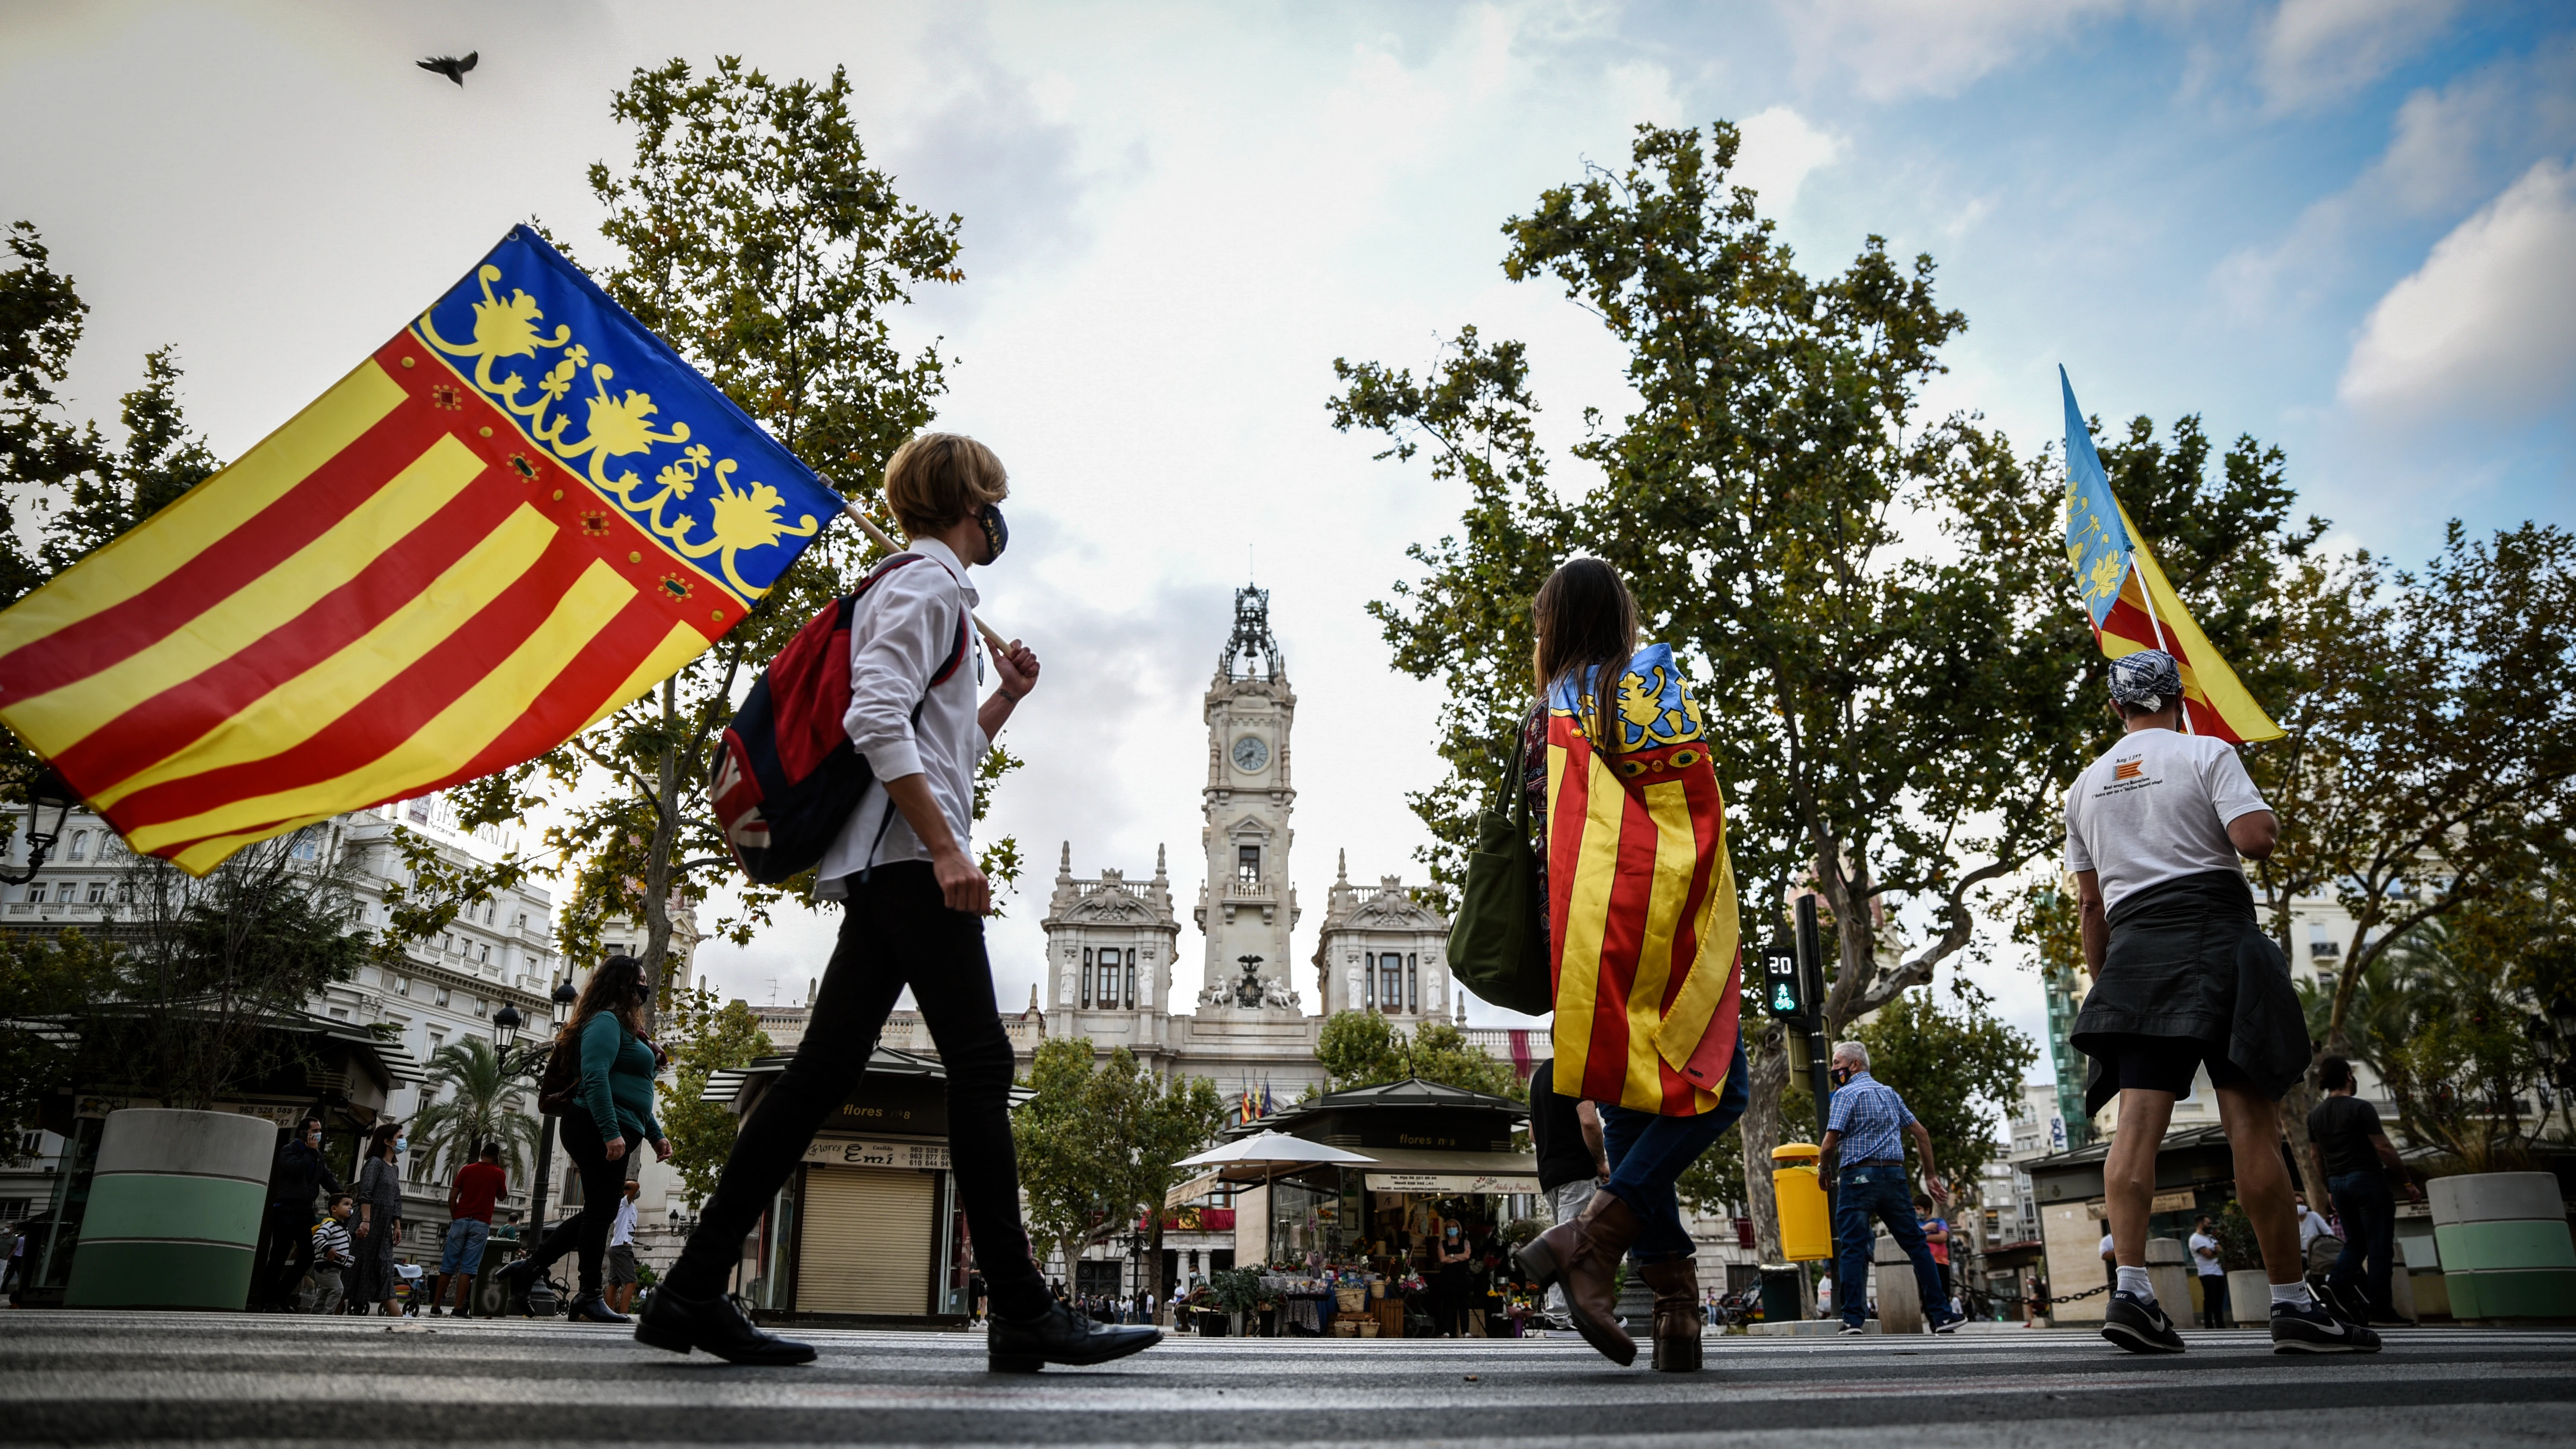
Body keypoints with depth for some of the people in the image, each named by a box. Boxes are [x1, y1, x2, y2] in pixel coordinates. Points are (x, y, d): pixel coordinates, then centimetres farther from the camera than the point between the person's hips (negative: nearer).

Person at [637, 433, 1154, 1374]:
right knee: (980, 1065, -10)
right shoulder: (927, 579, -3)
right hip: (906, 856, -10)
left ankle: (694, 1293, 7)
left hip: (885, 869, 10)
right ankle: (1023, 1315, -9)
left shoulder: (927, 588, 28)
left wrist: (1003, 701, 19)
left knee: (823, 1073, 5)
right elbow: (877, 722, -19)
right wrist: (946, 848, -23)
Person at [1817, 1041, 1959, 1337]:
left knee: (1852, 1249, -5)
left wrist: (1824, 1170, 7)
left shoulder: (1846, 1094, -4)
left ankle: (1854, 1322, -9)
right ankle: (1942, 1316, 10)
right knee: (1917, 1245, 10)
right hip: (1895, 1176, 6)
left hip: (1858, 1177, -6)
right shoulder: (1889, 1092, 18)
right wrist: (1931, 1176, 22)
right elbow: (1921, 1133, 19)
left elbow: (1829, 1145, -12)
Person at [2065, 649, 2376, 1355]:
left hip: (2133, 950, 4)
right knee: (2253, 1125, -2)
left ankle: (2130, 1290, -17)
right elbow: (2253, 839, -14)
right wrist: (2271, 823, 8)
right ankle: (2292, 1305, 2)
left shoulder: (2086, 785, 16)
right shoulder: (2206, 753, 1)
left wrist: (2105, 978, 21)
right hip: (2214, 939, -4)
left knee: (2137, 1122, -5)